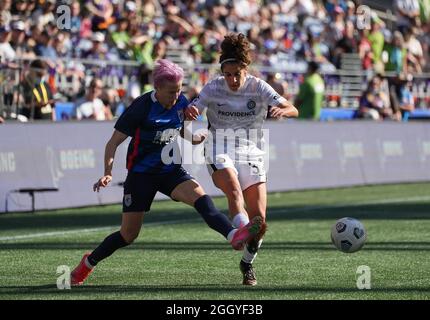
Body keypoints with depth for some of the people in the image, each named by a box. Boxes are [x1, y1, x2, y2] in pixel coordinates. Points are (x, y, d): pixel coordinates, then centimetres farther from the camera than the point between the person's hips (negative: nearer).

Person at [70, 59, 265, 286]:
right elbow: (114, 142, -13)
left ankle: (233, 235, -46)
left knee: (201, 197, -26)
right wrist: (108, 172, -27)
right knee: (129, 234, 1)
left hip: (171, 171, 4)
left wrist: (202, 138, -5)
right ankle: (88, 263, 24)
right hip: (141, 173, -4)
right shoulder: (141, 108, -18)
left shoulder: (181, 103, -3)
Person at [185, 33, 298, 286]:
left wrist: (282, 111, -37)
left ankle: (248, 263, 18)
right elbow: (191, 112, -2)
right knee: (235, 190, -34)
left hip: (252, 155, 1)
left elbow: (293, 110, -13)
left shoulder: (258, 88, -4)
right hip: (221, 152, -1)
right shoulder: (213, 89, -3)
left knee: (259, 217, -4)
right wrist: (190, 112, -27)